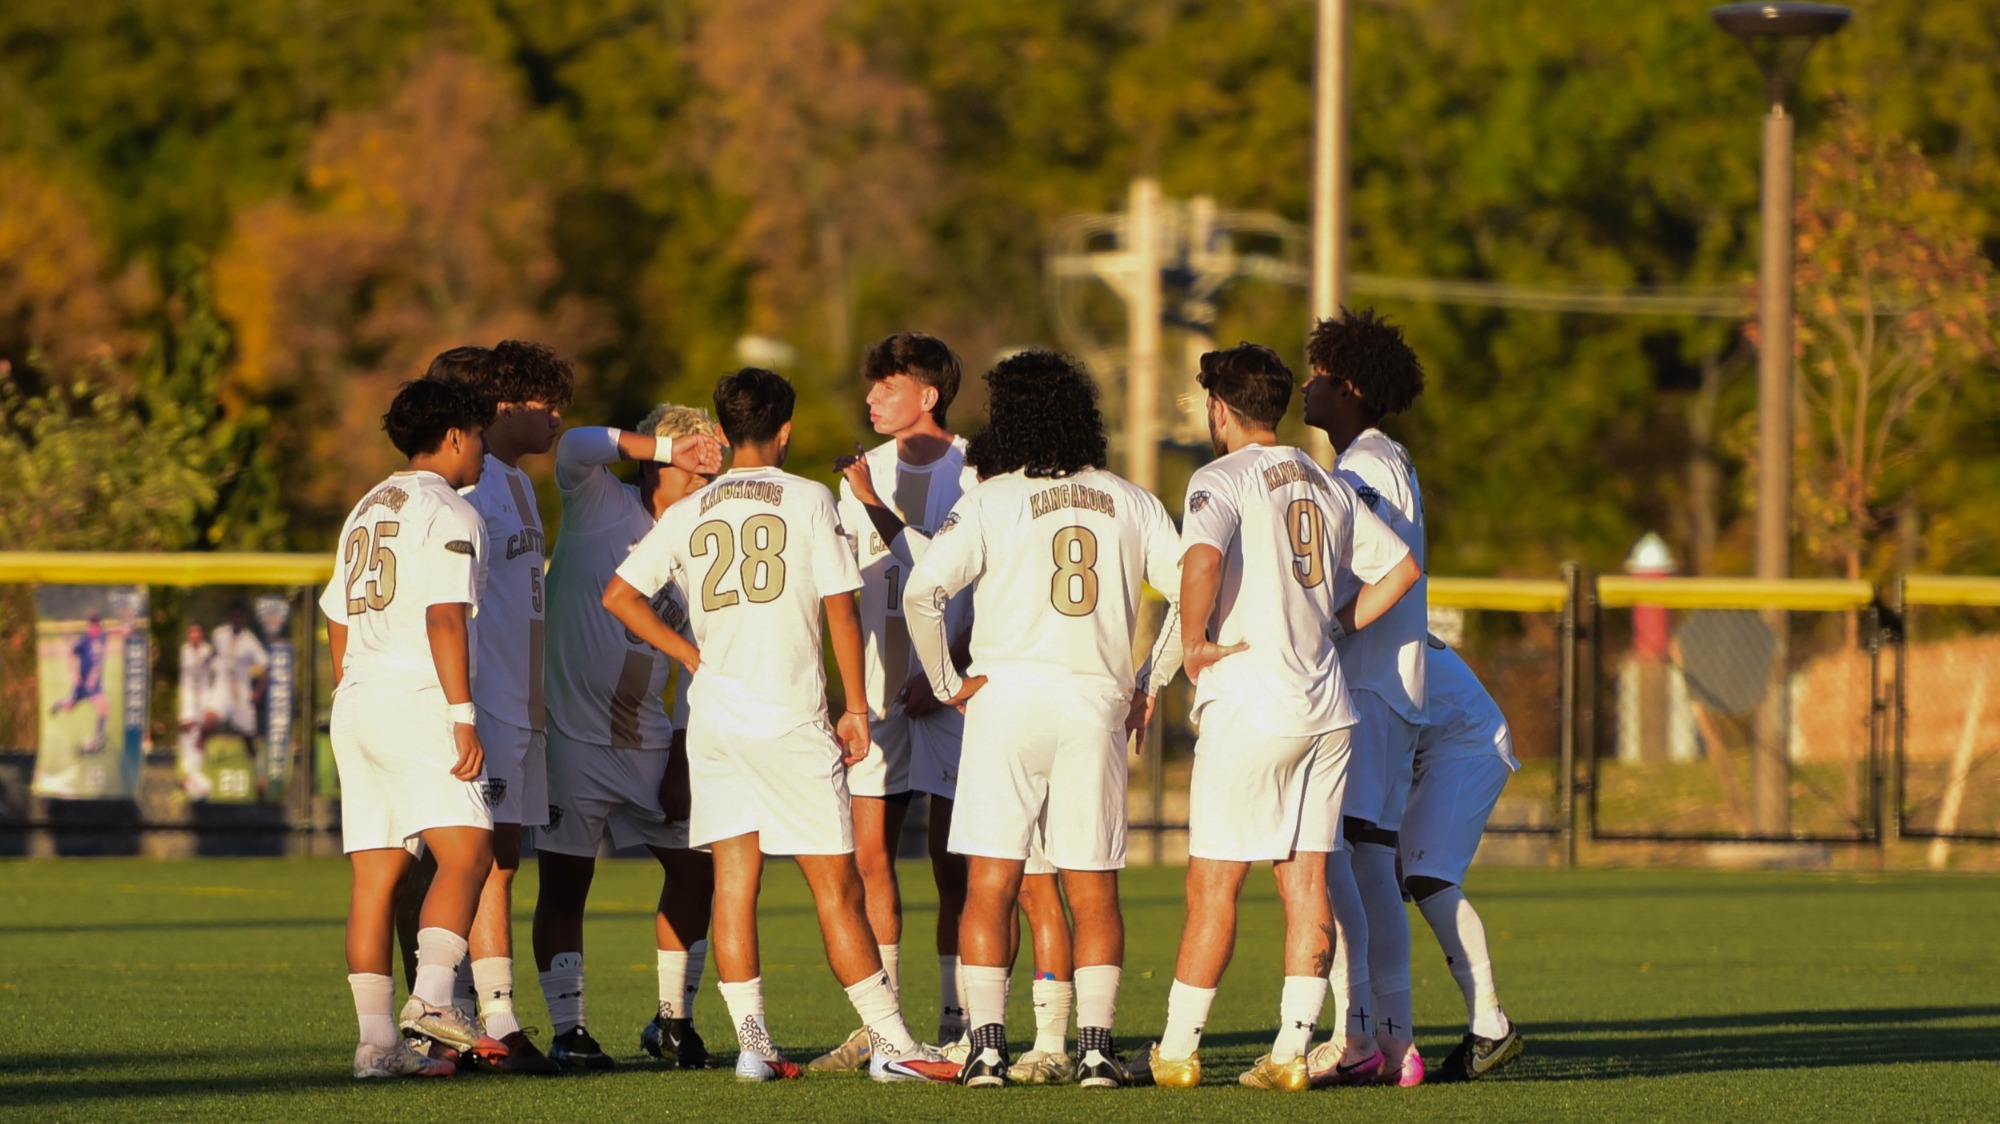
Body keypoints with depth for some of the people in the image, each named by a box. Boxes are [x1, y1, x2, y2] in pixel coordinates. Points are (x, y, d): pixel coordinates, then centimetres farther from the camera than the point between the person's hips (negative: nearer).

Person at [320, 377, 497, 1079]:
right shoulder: (449, 515, -5)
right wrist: (463, 717, -17)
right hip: (417, 701, -8)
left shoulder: (366, 512, 21)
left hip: (357, 704, 8)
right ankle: (431, 996, -29)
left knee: (376, 873, 5)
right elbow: (445, 620, -15)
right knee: (466, 851, -13)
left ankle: (377, 1040, 1)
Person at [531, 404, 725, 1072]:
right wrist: (673, 444, -21)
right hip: (572, 733, -5)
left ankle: (674, 1019, 15)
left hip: (648, 741, 5)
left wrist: (683, 763, 3)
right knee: (565, 882, -2)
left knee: (694, 867, 4)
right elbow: (575, 447, -27)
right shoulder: (600, 504, -5)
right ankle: (568, 1030, 3)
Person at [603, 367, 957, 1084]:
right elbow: (840, 610, -4)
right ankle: (891, 1044, -3)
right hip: (791, 721, -4)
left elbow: (620, 597, 4)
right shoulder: (808, 500, -3)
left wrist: (690, 655, 11)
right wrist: (856, 708, 3)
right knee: (836, 888, -3)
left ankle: (752, 1045, 2)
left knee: (733, 882, 5)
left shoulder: (689, 513, 7)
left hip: (714, 716, 4)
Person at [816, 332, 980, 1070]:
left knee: (953, 860, -3)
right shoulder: (866, 474, 12)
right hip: (881, 689, 5)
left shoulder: (972, 475, -5)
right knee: (870, 851, 2)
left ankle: (957, 1024, 1)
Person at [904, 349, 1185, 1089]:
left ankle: (987, 1045, -6)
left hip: (1007, 695, -2)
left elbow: (923, 590, -13)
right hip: (1098, 704, 2)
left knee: (990, 885, 1)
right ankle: (1095, 1047, 1)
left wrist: (946, 683, -2)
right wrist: (1150, 682, 12)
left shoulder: (992, 501, -2)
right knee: (1094, 890, 7)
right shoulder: (1130, 503, 8)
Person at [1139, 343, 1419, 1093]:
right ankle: (1292, 1050, 1)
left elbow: (1203, 556, -27)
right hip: (1327, 705, 6)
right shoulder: (1326, 486, 14)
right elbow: (1400, 567, 19)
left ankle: (1177, 1051, 4)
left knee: (1214, 885, -1)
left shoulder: (1223, 479, -7)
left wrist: (1193, 641, -13)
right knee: (1305, 879, 4)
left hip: (1248, 705, -6)